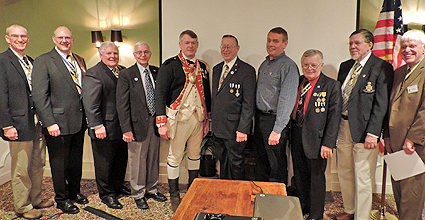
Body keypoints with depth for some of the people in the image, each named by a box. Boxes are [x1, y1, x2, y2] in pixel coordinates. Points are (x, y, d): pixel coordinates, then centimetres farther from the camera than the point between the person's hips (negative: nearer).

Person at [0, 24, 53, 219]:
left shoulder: (31, 62, 15)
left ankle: (36, 200, 30)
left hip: (38, 122, 7)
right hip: (20, 124, -6)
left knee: (38, 165, 15)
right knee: (21, 169, 5)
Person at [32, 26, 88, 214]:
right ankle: (61, 199, 26)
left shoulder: (80, 60, 12)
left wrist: (87, 115, 8)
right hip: (58, 123, -6)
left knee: (76, 160, 18)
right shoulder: (43, 61, -7)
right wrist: (49, 122, -18)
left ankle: (74, 192, 37)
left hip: (79, 121, 6)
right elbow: (39, 95, -12)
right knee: (59, 162, 8)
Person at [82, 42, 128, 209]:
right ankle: (106, 194, 23)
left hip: (122, 126, 7)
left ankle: (118, 188, 35)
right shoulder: (93, 73, -9)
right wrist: (97, 125, -20)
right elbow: (90, 103, -15)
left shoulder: (123, 71, 13)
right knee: (105, 162, 7)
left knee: (121, 160, 16)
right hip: (105, 128, -7)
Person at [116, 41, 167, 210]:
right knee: (137, 160, 5)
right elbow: (122, 105, -8)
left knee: (154, 157, 15)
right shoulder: (126, 75, -5)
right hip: (138, 123, -4)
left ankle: (152, 189, 34)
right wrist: (126, 129, -14)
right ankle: (138, 194, 24)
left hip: (155, 122, 5)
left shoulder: (156, 72, 8)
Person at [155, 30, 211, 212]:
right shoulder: (170, 65, -6)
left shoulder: (202, 67, 12)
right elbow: (160, 94, -10)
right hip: (179, 118, -5)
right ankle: (174, 196, 18)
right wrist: (162, 123, -16)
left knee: (195, 155, 15)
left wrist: (207, 119, 14)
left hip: (198, 118, 6)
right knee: (175, 157, 3)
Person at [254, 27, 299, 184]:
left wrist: (277, 130, -21)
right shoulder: (264, 64, 15)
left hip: (274, 120, -7)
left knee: (277, 165, 3)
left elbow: (287, 100, -17)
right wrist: (256, 119, 11)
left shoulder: (288, 66, -11)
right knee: (261, 164, 16)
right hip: (259, 118, 8)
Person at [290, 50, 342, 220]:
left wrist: (328, 143, -16)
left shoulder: (332, 86, -6)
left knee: (316, 177, 8)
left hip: (316, 138, -5)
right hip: (296, 136, 5)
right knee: (300, 176, 17)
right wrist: (289, 132, 4)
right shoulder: (296, 82, 8)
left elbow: (334, 117, -10)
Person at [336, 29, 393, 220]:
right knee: (344, 173, 18)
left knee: (363, 178, 3)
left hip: (363, 129, -6)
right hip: (342, 126, 7)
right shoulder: (345, 66, 13)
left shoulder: (382, 67, -8)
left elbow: (381, 104, -12)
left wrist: (372, 133, -17)